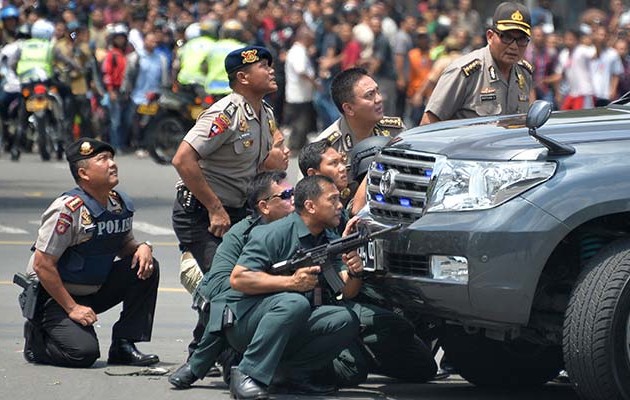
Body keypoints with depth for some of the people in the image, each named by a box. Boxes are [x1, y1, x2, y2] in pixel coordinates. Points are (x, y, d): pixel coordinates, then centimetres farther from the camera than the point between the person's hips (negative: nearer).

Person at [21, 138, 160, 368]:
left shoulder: (121, 205, 0)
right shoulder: (68, 209, -23)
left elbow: (125, 245, 17)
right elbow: (42, 265, -22)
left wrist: (143, 248, -9)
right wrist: (72, 308, -21)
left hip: (95, 291, 7)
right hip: (54, 297, -7)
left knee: (147, 267, -8)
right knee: (84, 352, -26)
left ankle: (124, 346, -4)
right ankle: (36, 338, 6)